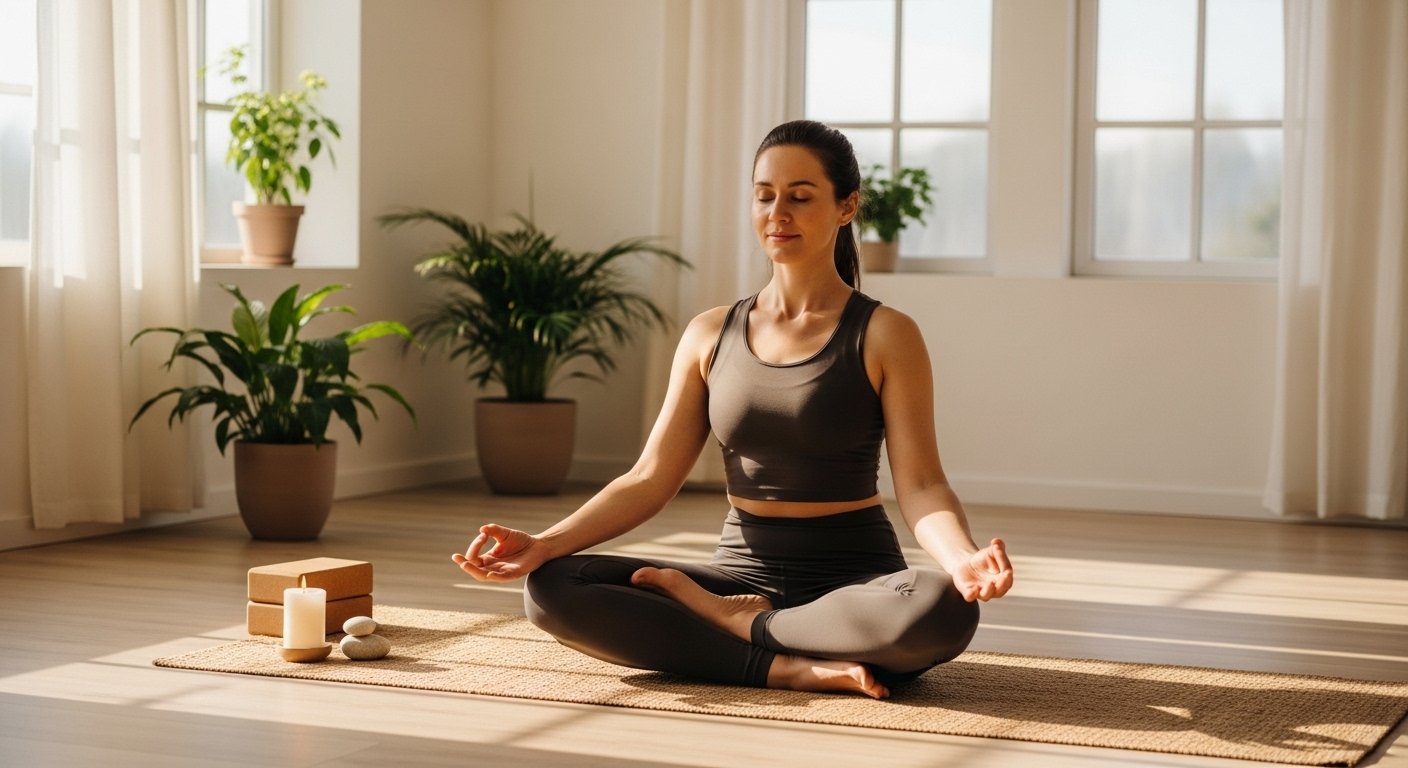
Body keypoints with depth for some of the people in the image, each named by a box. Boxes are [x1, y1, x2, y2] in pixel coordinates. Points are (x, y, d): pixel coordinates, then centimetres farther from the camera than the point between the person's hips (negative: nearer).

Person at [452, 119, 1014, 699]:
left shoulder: (884, 336, -3)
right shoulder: (710, 336, 8)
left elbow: (920, 485, -11)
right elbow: (650, 478, 4)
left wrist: (963, 559, -33)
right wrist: (545, 543, -11)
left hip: (852, 581, -3)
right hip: (743, 572, 3)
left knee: (942, 610, -38)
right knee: (550, 589, -19)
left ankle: (735, 624, -14)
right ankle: (787, 667, -25)